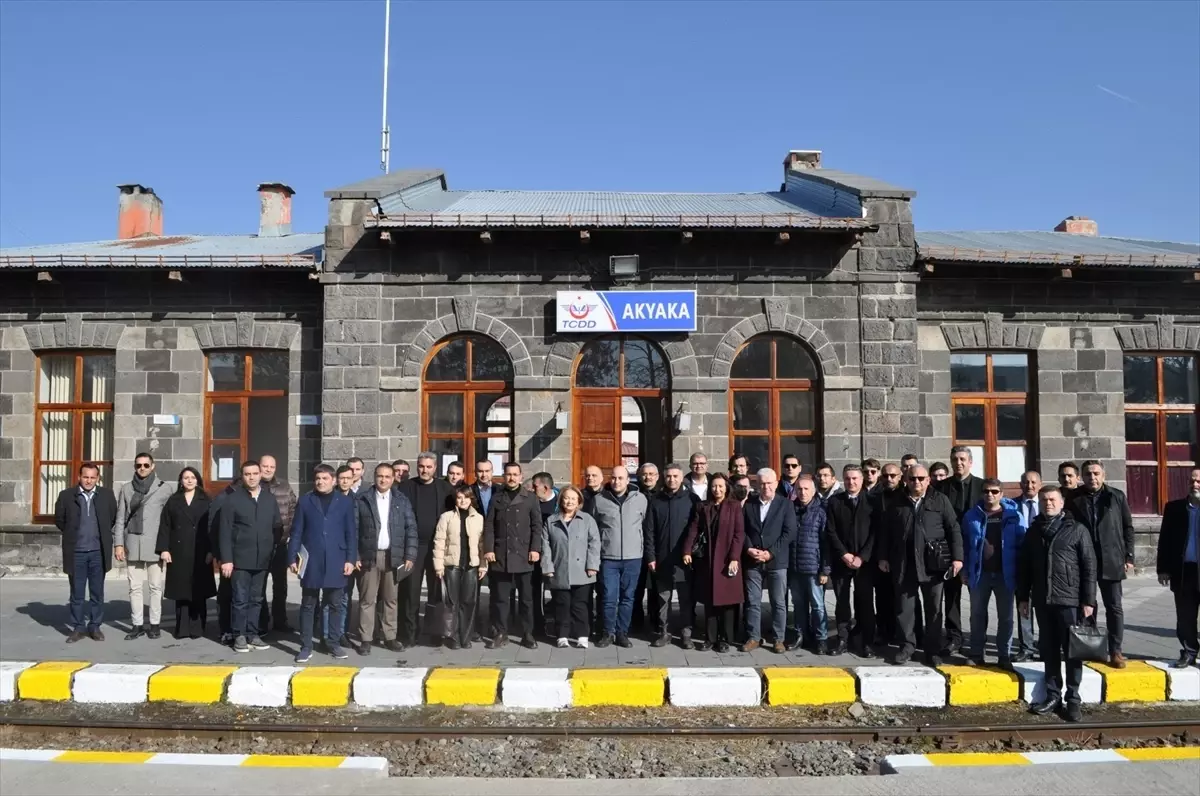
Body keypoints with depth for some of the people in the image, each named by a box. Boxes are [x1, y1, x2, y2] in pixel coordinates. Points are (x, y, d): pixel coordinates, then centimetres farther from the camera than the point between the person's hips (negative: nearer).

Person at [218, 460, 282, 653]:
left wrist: (271, 549, 2)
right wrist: (226, 559, -11)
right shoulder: (232, 499, -1)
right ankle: (239, 636, 10)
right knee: (240, 599, 1)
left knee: (256, 599, 10)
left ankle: (252, 634, 19)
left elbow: (277, 528, 12)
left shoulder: (270, 500, 9)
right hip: (240, 559, -3)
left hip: (262, 559, 3)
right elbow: (225, 532, -5)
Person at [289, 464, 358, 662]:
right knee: (308, 605, 5)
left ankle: (333, 642, 19)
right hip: (311, 562, 0)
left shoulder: (345, 501, 4)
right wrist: (293, 558, -4)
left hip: (336, 562, 0)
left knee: (335, 604, 7)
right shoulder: (305, 501, 4)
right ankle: (306, 646, 12)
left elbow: (351, 533, 3)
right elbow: (296, 532, 3)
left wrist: (350, 559, -3)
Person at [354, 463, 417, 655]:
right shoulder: (361, 499, 0)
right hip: (369, 556, -2)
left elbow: (411, 528, 4)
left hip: (393, 556, 2)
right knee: (367, 600, 2)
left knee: (391, 599, 8)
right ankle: (365, 639, 8)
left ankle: (390, 637, 16)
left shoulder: (402, 500, 6)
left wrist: (410, 556, -4)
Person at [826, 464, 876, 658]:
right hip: (841, 560, 1)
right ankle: (843, 640, 13)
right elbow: (830, 532, 0)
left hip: (865, 561, -1)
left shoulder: (871, 501, 3)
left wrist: (862, 557, -10)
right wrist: (844, 554, -9)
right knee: (842, 602, 5)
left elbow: (875, 532, -2)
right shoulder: (834, 501, 5)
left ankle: (866, 643, 8)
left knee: (865, 602, 1)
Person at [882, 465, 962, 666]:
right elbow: (886, 532, 11)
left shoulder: (940, 500, 3)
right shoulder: (897, 503, 8)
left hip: (932, 563, -1)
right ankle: (907, 646, 18)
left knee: (934, 608, 6)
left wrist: (957, 557, -7)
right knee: (904, 608, 5)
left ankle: (933, 650, 16)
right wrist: (883, 557, 7)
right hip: (904, 564, 2)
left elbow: (953, 529, 0)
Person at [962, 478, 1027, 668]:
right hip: (980, 573, 1)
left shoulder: (1014, 516, -2)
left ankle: (1005, 656, 16)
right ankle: (976, 654, 17)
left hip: (1005, 574, -1)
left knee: (1005, 616, 7)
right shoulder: (972, 516, 2)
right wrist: (965, 571, 3)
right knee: (977, 615, 8)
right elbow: (965, 545, 5)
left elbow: (1023, 544, -1)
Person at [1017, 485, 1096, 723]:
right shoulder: (1033, 532, 11)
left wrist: (1089, 600, -8)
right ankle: (1053, 695, 18)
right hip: (1042, 600, 4)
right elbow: (1024, 567, 13)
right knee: (1049, 650, 9)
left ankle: (1073, 699, 10)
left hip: (1070, 600, -4)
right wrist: (1023, 597, 9)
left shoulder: (1077, 530, -1)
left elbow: (1089, 566, -4)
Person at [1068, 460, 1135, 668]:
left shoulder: (1117, 497, 3)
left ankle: (1115, 651, 11)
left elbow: (1128, 527, 5)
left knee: (1114, 607, 4)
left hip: (1111, 561, 0)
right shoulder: (1073, 499, -1)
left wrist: (1128, 557, 1)